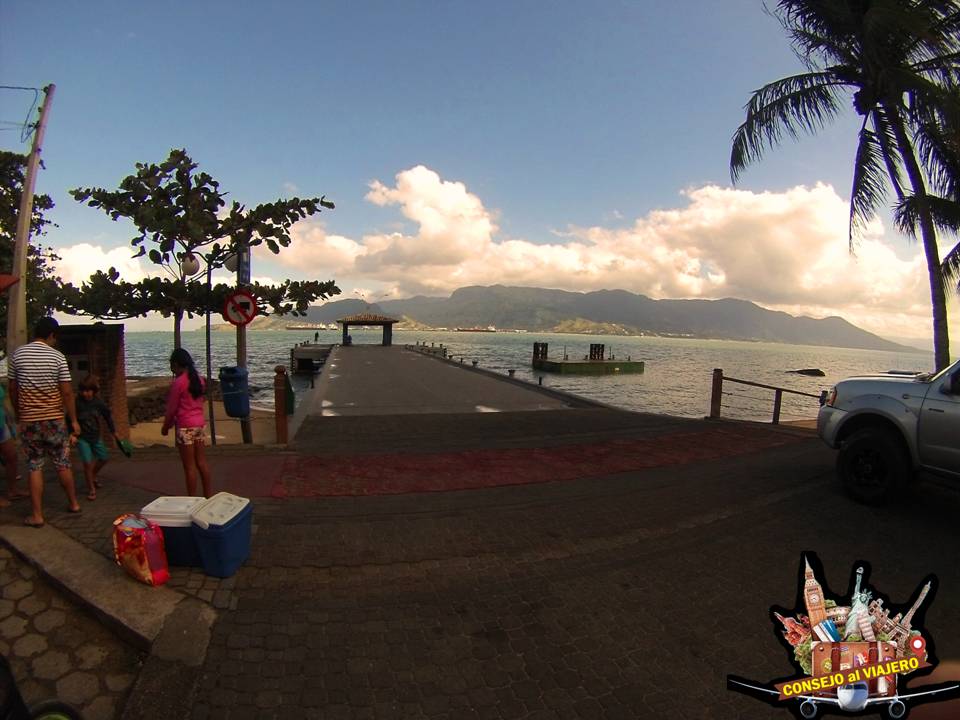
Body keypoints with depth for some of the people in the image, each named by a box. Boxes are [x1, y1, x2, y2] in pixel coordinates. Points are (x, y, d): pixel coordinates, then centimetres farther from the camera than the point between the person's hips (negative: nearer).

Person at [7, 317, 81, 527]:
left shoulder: (17, 354, -1)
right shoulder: (57, 356, -7)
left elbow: (12, 389, 5)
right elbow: (67, 393, -8)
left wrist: (18, 414, 19)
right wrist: (74, 420, -1)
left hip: (29, 420, 1)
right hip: (55, 418, -1)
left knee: (34, 467, 6)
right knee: (63, 463, 11)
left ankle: (37, 515, 9)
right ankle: (73, 503, 24)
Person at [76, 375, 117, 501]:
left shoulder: (99, 403, -7)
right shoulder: (77, 404, -17)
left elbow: (108, 416, 8)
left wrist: (113, 431, 15)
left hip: (95, 437, 5)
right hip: (82, 438, -4)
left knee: (103, 458, 15)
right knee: (88, 462, -11)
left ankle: (93, 476, 43)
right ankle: (91, 489, 4)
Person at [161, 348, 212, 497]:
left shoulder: (178, 382, -13)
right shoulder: (198, 378, 7)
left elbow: (172, 408, -7)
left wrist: (165, 427, 7)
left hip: (185, 427, -7)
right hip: (200, 424, 7)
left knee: (189, 467, 1)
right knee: (202, 463, 12)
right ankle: (208, 496, 18)